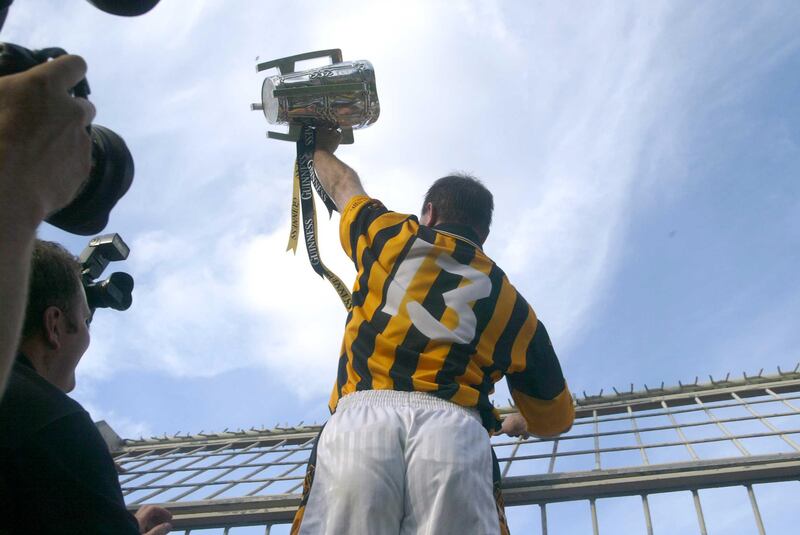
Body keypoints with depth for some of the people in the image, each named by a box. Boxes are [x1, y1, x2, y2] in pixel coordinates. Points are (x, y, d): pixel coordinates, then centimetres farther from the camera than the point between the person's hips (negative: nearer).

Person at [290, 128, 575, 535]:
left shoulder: (390, 236, 23)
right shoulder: (514, 307, 24)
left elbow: (343, 184, 45)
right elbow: (556, 418, 33)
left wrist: (321, 148, 69)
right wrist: (516, 424, 57)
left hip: (357, 420, 0)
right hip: (455, 430, 1)